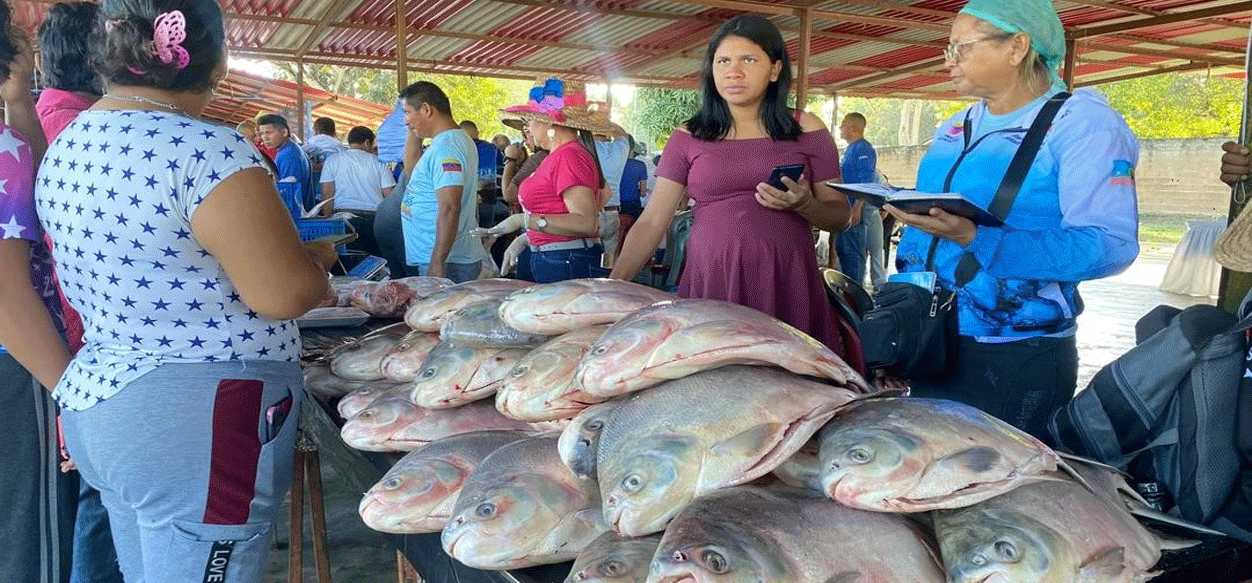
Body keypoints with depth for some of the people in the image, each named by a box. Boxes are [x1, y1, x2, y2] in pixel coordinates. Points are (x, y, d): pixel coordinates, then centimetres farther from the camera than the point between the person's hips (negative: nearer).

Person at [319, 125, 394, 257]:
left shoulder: (332, 160, 10)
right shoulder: (378, 162, 9)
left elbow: (327, 196, 4)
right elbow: (390, 197, 4)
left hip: (343, 217, 0)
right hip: (374, 219, 0)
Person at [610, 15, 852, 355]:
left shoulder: (807, 130, 6)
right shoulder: (688, 138, 7)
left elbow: (839, 217, 9)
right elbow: (652, 222, 3)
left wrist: (804, 205, -13)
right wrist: (613, 286, -9)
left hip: (787, 285, 0)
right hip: (710, 284, 1)